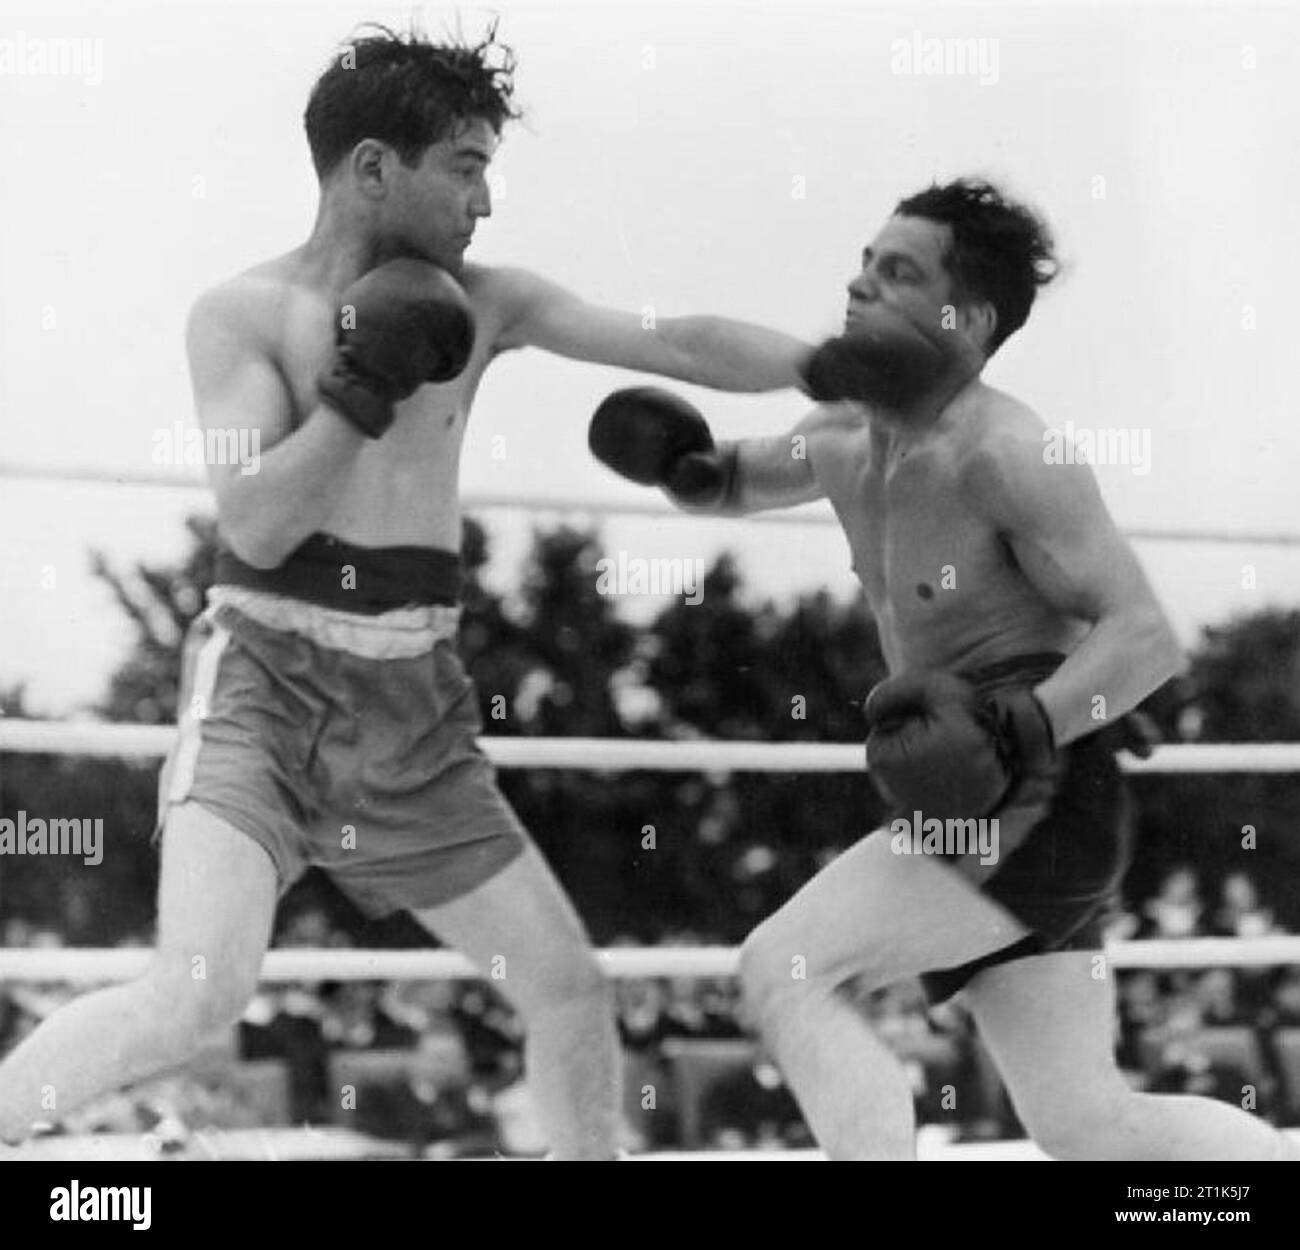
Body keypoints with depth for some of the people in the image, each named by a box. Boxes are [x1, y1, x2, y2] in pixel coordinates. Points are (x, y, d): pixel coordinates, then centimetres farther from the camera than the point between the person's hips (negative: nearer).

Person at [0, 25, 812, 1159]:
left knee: (568, 985, 9)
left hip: (413, 710, 5)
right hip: (268, 682, -5)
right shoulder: (243, 316, -6)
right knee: (203, 988, -27)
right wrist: (363, 392, -21)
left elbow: (677, 346, 3)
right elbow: (253, 526, -17)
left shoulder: (477, 305, 6)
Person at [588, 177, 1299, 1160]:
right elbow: (726, 485, 27)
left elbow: (1145, 637, -20)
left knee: (782, 972, -16)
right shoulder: (848, 434, 10)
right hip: (971, 809, 9)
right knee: (1087, 1128, 11)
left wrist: (1022, 727, -35)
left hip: (1042, 809, -9)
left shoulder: (1006, 454, -16)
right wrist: (679, 461, 3)